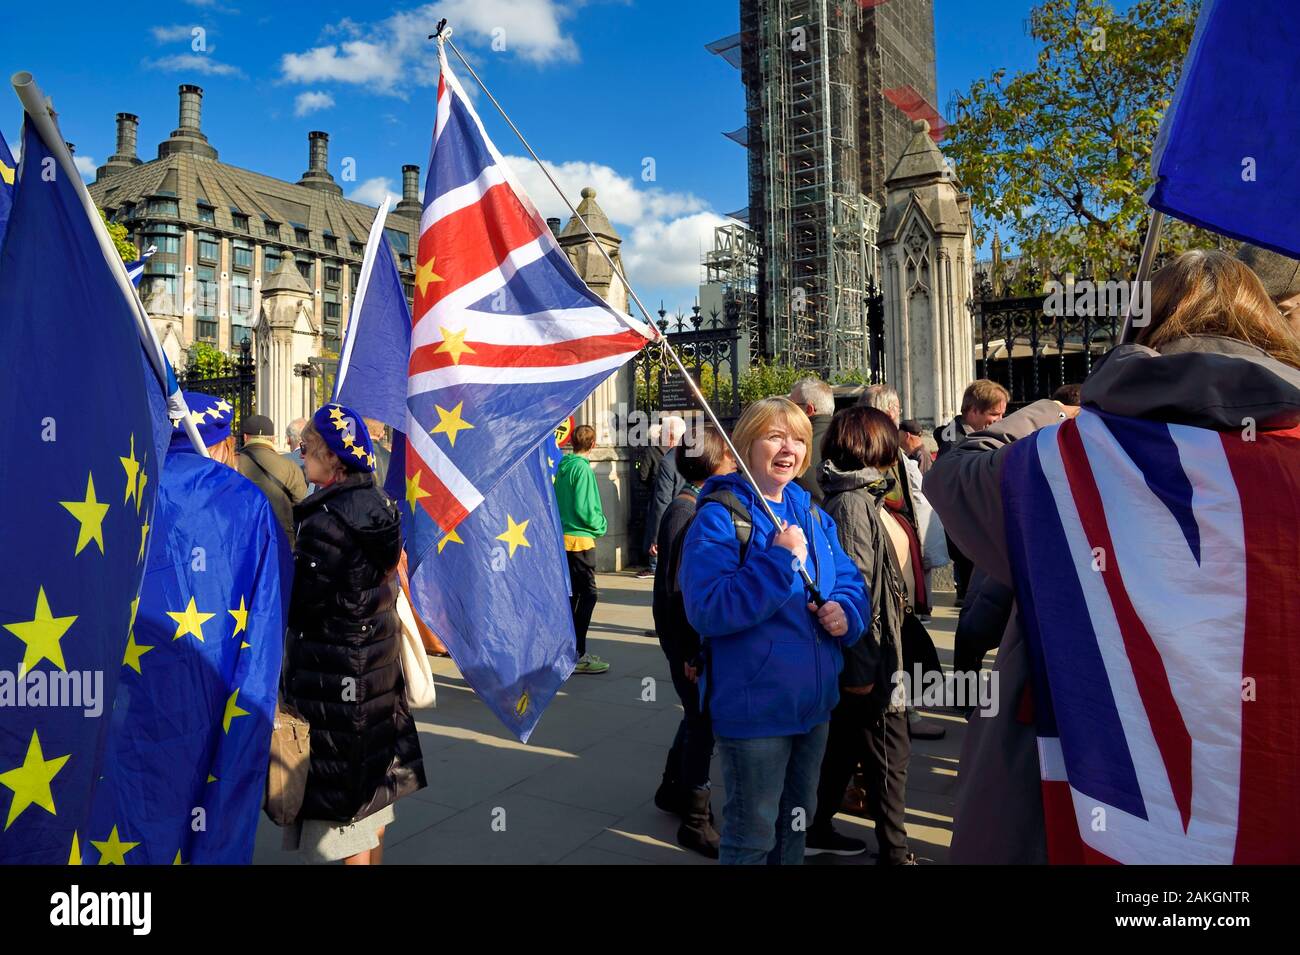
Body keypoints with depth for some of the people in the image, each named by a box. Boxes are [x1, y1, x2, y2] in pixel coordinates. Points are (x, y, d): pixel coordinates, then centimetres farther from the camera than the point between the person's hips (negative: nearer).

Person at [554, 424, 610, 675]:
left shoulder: (563, 466, 10)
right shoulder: (582, 468, -14)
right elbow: (584, 508, -18)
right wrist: (601, 526, -2)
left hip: (563, 537, 9)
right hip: (580, 539, -9)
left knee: (572, 593, 16)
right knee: (588, 594, -4)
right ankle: (577, 656, -4)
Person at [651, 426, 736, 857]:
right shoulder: (684, 510, -19)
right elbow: (675, 586, -21)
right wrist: (689, 652, -20)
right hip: (689, 638, -9)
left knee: (699, 716, 20)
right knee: (702, 722, 1)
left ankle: (673, 790, 39)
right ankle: (695, 820, 16)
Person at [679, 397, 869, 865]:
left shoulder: (814, 516, 7)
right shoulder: (719, 517, -16)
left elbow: (850, 581, 14)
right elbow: (707, 610, -25)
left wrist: (846, 611, -9)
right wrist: (780, 560, -29)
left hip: (813, 699, 7)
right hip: (754, 706, -7)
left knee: (796, 819, 25)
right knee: (752, 835, 9)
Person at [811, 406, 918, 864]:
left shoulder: (855, 497, 10)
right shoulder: (855, 505, -20)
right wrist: (862, 667, -23)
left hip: (856, 657, 10)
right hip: (866, 655, -10)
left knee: (844, 742, 20)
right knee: (890, 754, 4)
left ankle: (816, 829, 33)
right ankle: (894, 853, 18)